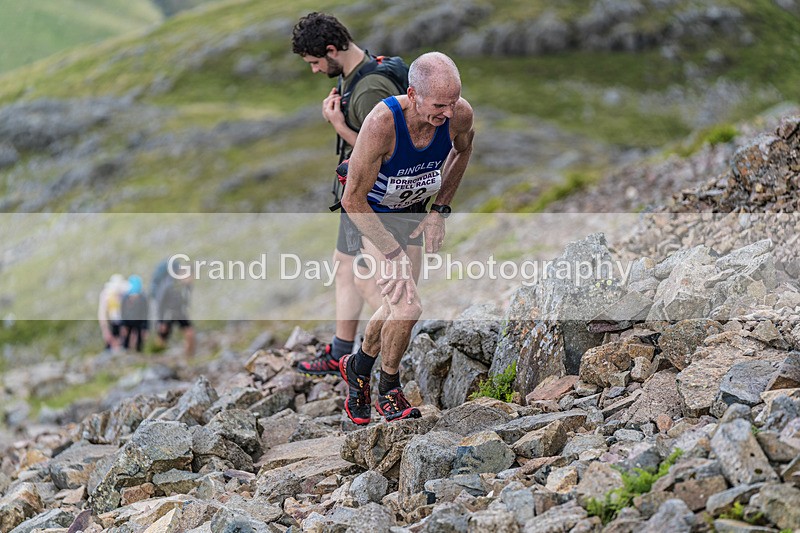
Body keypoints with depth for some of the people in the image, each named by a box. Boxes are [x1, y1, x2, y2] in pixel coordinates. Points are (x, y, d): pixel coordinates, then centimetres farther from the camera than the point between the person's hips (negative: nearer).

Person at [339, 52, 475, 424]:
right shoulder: (381, 124, -39)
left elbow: (462, 151, 3)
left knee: (397, 305, 16)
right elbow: (353, 200, -29)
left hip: (413, 211, 5)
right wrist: (393, 254, -27)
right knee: (407, 307, -18)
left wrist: (439, 211, -1)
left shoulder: (461, 114, -25)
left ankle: (358, 367, 44)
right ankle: (388, 392, 7)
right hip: (372, 214, -5)